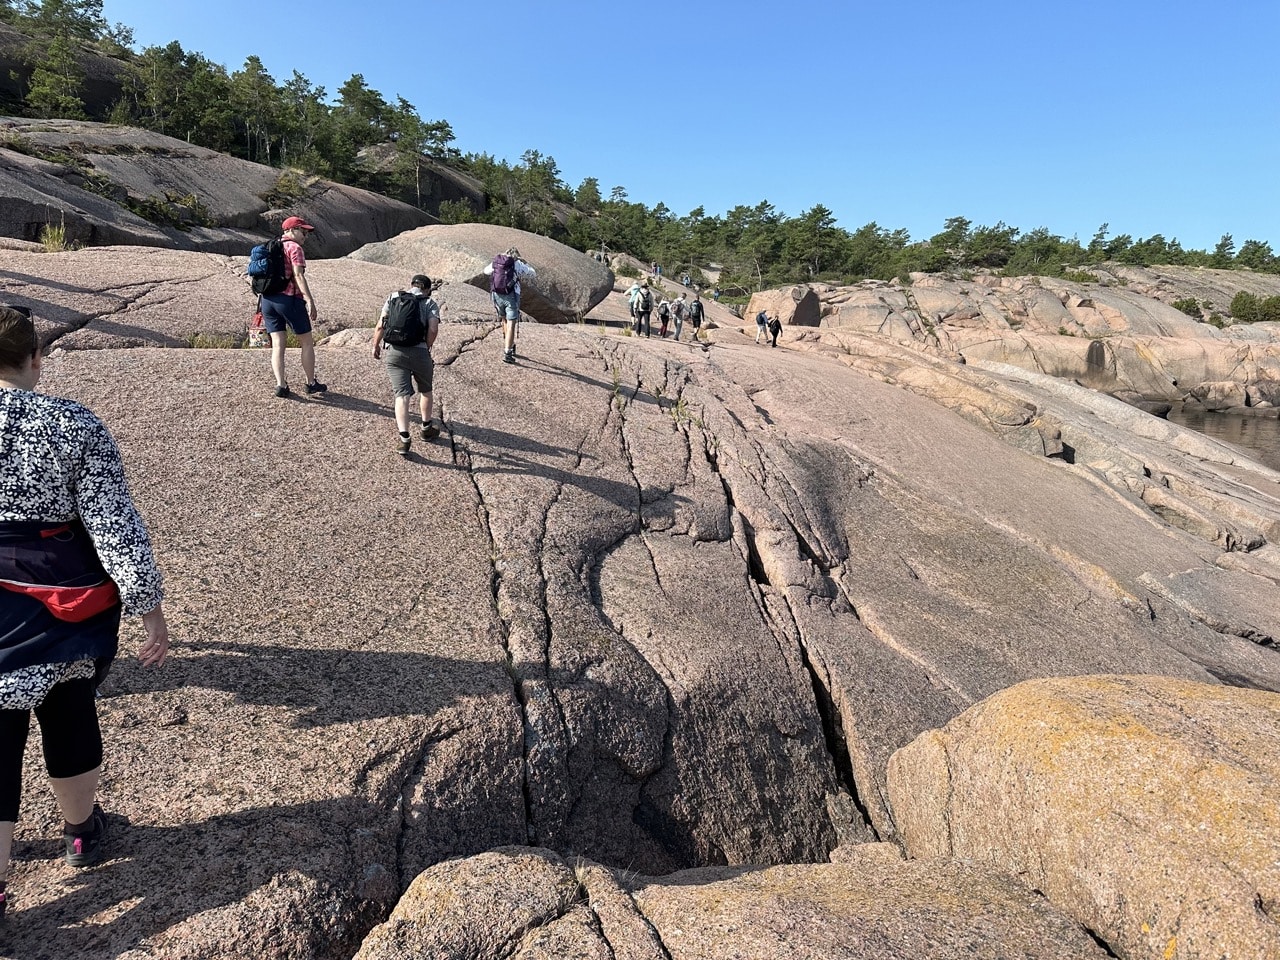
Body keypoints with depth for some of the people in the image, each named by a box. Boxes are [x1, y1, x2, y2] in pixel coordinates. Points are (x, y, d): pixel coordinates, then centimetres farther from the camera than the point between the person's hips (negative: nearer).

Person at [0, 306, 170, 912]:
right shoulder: (76, 427, -11)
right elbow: (118, 528, -14)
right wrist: (150, 607, -8)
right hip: (68, 602, 0)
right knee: (70, 714, 19)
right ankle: (82, 831, 41)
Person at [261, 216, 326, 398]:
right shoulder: (294, 247, -6)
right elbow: (298, 276, -17)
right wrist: (310, 300, -22)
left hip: (268, 299, 7)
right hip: (289, 298, -7)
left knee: (277, 344, 5)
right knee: (307, 342, 7)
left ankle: (280, 385, -1)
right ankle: (311, 383, 14)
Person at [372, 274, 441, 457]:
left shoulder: (393, 298, 14)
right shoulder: (430, 303, 9)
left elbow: (380, 326, 4)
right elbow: (433, 329, -7)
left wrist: (376, 346, 17)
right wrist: (427, 347, 8)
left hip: (393, 352, 1)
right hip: (419, 351, -1)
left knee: (402, 395, -1)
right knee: (425, 390, 22)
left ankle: (404, 440, -10)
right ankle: (426, 428, 37)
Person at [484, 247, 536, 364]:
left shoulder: (496, 262, 13)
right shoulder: (518, 264, 4)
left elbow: (486, 270, 33)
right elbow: (533, 273, 16)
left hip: (497, 295, 4)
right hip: (511, 296, -4)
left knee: (505, 320, 26)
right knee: (511, 325, -6)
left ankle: (509, 345, 34)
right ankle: (507, 353, -16)